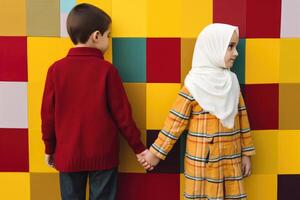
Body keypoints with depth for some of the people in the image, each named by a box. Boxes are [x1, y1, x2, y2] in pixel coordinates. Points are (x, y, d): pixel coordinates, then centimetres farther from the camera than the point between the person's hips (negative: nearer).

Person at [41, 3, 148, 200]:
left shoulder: (56, 69, -6)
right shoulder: (106, 69, -11)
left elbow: (48, 114, 0)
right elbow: (122, 113, -8)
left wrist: (50, 149, 14)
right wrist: (138, 148, 4)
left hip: (68, 155, 2)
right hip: (102, 155, -1)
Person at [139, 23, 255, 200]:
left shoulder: (232, 82, 4)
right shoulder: (194, 85, -12)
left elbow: (242, 118, 9)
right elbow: (176, 121, -10)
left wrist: (246, 153, 11)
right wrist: (156, 152, -8)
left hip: (231, 160, 5)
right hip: (202, 161, -5)